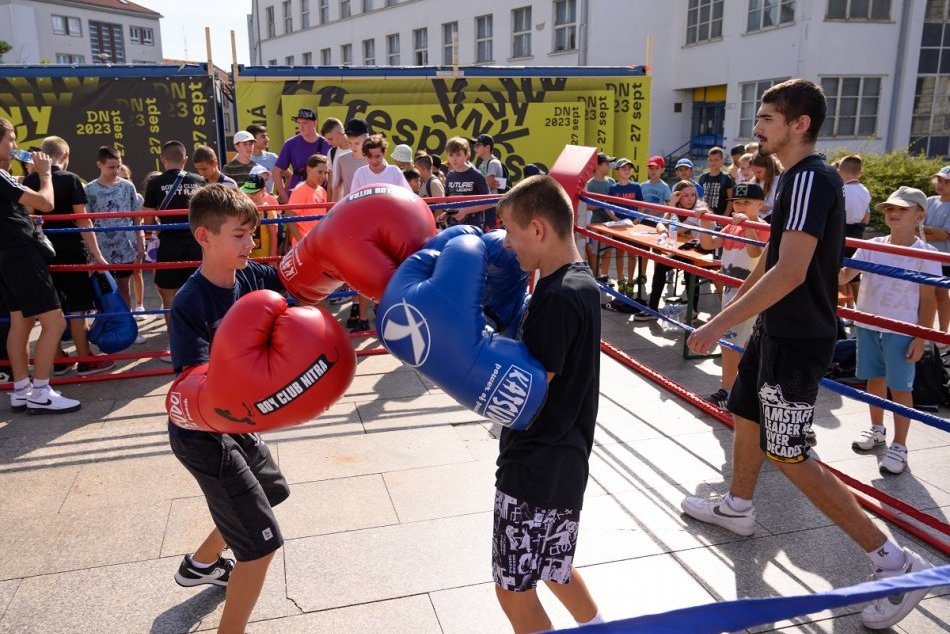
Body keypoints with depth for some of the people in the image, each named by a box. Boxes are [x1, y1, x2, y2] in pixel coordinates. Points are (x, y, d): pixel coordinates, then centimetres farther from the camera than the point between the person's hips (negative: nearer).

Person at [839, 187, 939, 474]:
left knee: (900, 387, 2)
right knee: (874, 379, 17)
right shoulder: (873, 246, 1)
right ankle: (876, 429, 36)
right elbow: (844, 276, -5)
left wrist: (921, 336, -8)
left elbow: (928, 298, -6)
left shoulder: (926, 254, -8)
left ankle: (899, 446, 13)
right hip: (868, 325, 4)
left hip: (902, 331, -4)